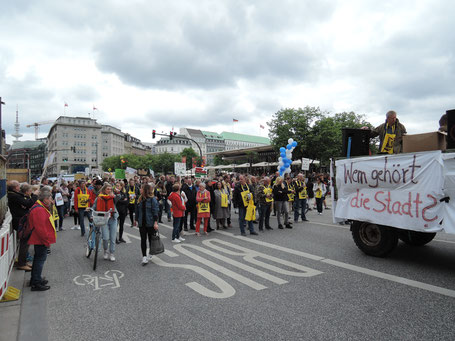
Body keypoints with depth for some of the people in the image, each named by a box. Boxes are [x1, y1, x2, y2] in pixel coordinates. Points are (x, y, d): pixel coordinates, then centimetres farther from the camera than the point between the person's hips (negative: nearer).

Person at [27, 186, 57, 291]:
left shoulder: (42, 208, 13)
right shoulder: (39, 210, -22)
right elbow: (40, 228, -26)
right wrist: (47, 241, -20)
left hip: (40, 240, 11)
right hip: (41, 240, -11)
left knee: (38, 258, 19)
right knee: (40, 259, -4)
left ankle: (35, 279, 32)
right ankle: (36, 283, 3)